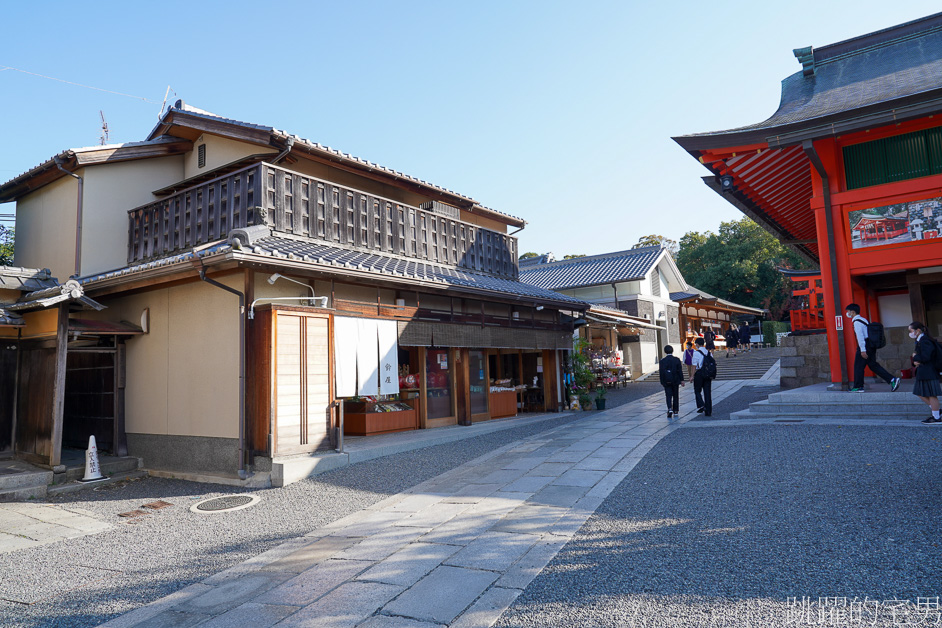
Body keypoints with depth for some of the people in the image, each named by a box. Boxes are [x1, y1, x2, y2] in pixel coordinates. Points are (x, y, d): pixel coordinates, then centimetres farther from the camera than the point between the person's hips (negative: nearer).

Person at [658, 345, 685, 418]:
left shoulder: (662, 360, -5)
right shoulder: (677, 359, -4)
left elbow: (661, 372, -5)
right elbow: (680, 370, -4)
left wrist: (662, 381, 3)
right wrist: (682, 380, 1)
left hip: (667, 381, -1)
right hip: (675, 381, 1)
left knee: (668, 396, 0)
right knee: (676, 396, 13)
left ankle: (670, 409, -19)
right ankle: (675, 410, 18)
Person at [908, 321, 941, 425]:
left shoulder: (925, 341, -17)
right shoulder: (920, 341, 16)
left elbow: (925, 357, -25)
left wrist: (915, 357, -8)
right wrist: (915, 361, 0)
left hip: (928, 373, -10)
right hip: (923, 373, 10)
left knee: (931, 395, -2)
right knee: (920, 393, 14)